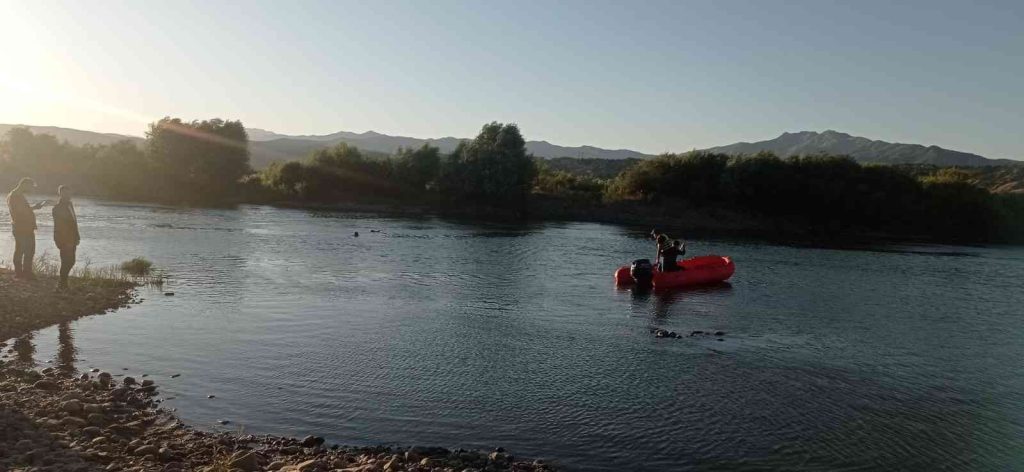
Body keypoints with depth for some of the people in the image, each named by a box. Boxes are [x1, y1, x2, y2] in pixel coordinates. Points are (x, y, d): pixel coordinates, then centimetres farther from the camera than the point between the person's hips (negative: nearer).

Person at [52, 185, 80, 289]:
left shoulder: (69, 205, 13)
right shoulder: (57, 208, -11)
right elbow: (58, 226, -14)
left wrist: (76, 237, 12)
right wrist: (65, 242, -19)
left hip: (71, 240, 8)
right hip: (64, 241, -8)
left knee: (70, 261, 13)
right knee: (66, 262, -4)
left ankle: (63, 283, 25)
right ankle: (63, 284, 5)